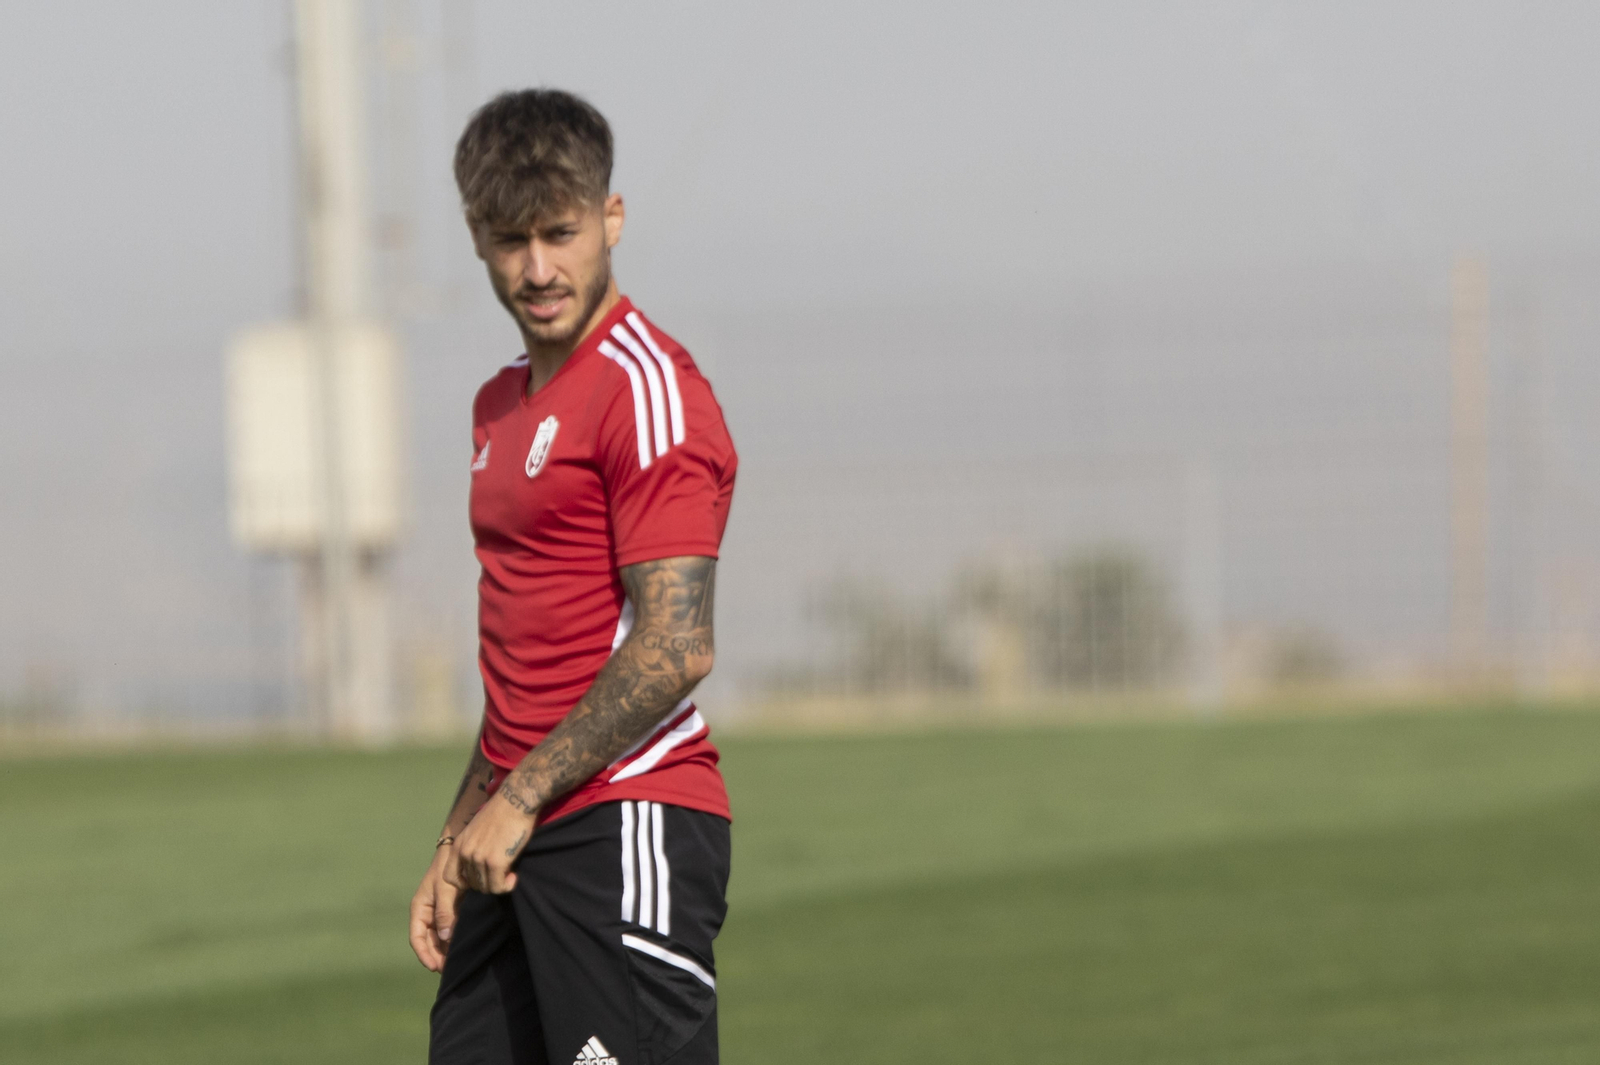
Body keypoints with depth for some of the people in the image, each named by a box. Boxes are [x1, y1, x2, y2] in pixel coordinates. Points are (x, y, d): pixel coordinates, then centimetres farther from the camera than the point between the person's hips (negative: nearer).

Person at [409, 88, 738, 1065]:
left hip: (626, 830, -9)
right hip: (518, 846, 9)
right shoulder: (502, 404, 19)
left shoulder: (649, 388, -9)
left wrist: (518, 800, -14)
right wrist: (459, 846, 19)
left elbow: (676, 650, -17)